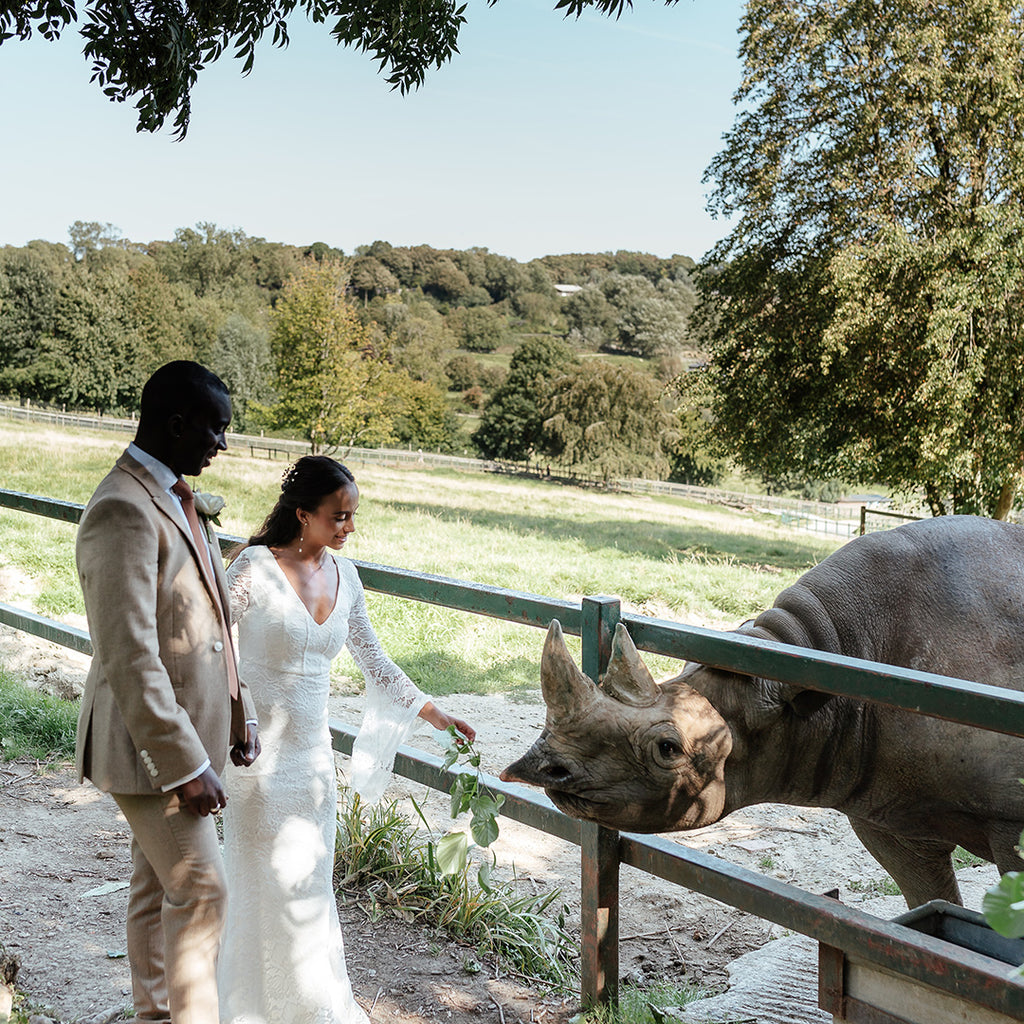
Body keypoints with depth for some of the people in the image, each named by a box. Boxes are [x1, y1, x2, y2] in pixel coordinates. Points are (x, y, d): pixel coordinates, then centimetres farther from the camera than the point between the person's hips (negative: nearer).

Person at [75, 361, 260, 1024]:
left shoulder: (175, 497, 9)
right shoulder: (123, 512, -22)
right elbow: (130, 659, -27)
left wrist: (240, 709, 11)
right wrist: (187, 765, -24)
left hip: (190, 730, 9)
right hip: (151, 745, -9)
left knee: (158, 885, 19)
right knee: (200, 892, -3)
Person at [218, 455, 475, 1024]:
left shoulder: (344, 575, 4)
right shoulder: (257, 567, -13)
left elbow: (373, 659, 13)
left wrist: (430, 710, 9)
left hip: (315, 751, 5)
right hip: (260, 752, -5)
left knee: (311, 883, 13)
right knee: (271, 885, 2)